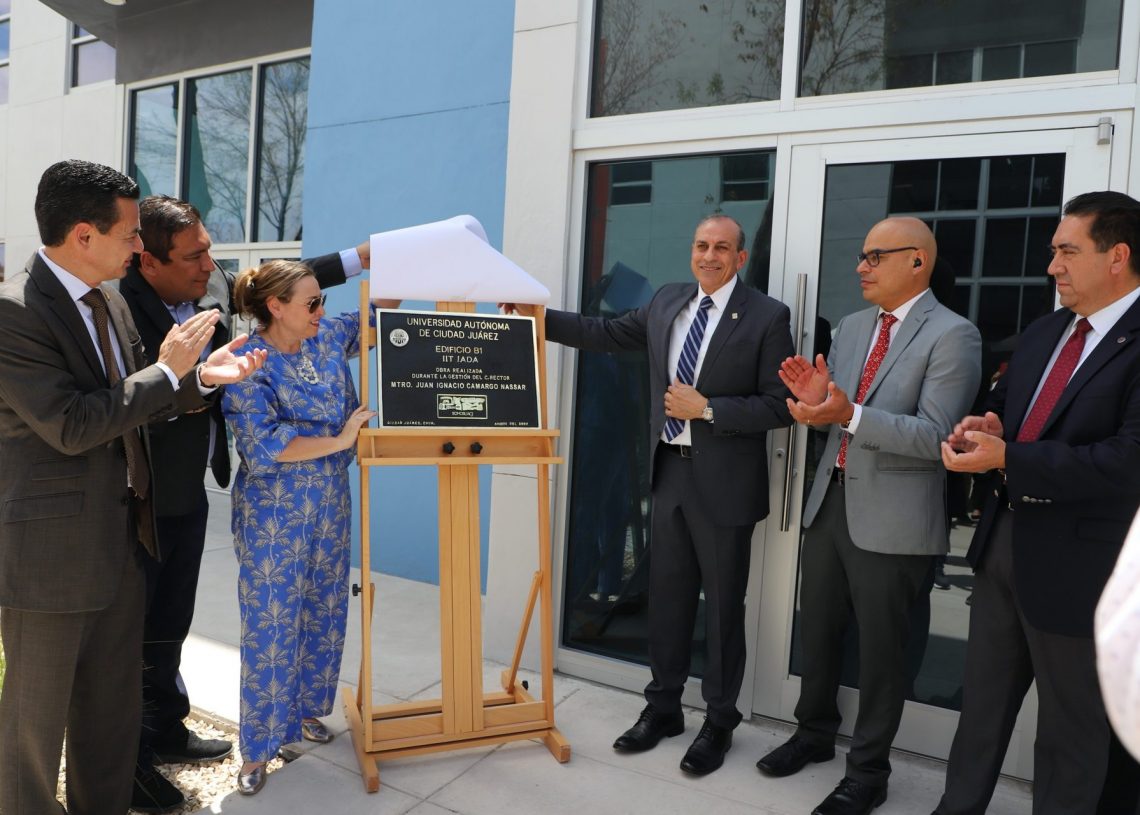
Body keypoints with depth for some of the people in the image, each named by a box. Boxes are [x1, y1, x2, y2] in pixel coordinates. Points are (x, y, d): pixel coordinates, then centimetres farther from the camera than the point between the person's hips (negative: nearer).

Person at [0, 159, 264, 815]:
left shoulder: (110, 299, 7)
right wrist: (168, 370, -18)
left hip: (120, 538, 8)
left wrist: (201, 376, -2)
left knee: (114, 704, 20)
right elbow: (71, 426, -24)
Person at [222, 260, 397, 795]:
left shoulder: (328, 339, 1)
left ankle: (304, 708, 38)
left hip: (330, 504, 6)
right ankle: (258, 747, 19)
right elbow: (262, 446, -23)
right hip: (273, 512, -6)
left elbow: (377, 313, 16)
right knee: (271, 623, 3)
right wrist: (339, 441, -20)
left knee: (324, 611, 16)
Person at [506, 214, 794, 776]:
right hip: (669, 472, 5)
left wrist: (705, 408, -18)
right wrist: (538, 316, 8)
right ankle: (663, 706, 34)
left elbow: (779, 407, -12)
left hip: (723, 482, -5)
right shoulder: (666, 302, 6)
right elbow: (606, 334, 13)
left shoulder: (767, 316, -10)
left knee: (722, 605, 9)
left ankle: (718, 722, 28)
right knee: (667, 596, 16)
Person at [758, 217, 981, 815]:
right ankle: (815, 733, 41)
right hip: (830, 501, 7)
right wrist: (815, 400, -9)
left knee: (880, 649, 8)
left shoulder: (952, 336, -12)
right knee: (816, 630, 19)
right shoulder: (851, 327, 10)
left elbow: (936, 436, -19)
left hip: (891, 519, -6)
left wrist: (850, 414, -28)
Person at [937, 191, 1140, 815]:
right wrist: (988, 424, -3)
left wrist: (1006, 457, -23)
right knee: (982, 699, 21)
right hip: (1004, 537, 8)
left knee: (1071, 727, 12)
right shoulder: (1042, 333, 9)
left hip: (1077, 559, -8)